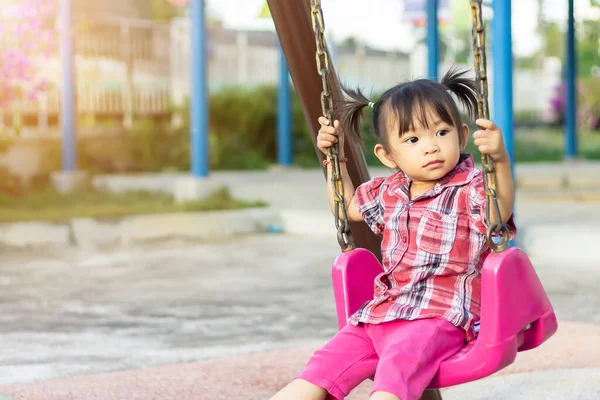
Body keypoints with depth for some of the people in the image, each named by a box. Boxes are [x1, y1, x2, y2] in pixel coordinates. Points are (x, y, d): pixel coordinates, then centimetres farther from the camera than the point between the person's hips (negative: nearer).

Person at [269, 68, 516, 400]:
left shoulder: (469, 190, -5)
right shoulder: (388, 193, 16)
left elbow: (500, 213, -27)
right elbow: (348, 206, 36)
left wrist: (500, 161, -43)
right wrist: (335, 159, 25)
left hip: (439, 316, -7)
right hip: (382, 312, 7)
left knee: (395, 371, -35)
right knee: (323, 368, -7)